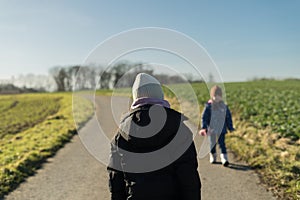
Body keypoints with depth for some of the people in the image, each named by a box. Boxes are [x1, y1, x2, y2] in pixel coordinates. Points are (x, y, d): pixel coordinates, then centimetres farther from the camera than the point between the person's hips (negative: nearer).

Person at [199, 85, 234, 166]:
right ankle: (213, 157, 33)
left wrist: (230, 127, 12)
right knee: (212, 144, 14)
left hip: (221, 129, 0)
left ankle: (224, 159, -8)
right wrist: (203, 127, -15)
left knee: (222, 144, -6)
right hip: (211, 129, 0)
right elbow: (204, 117, -7)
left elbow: (228, 117, 10)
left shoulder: (224, 106, 0)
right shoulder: (208, 106, -8)